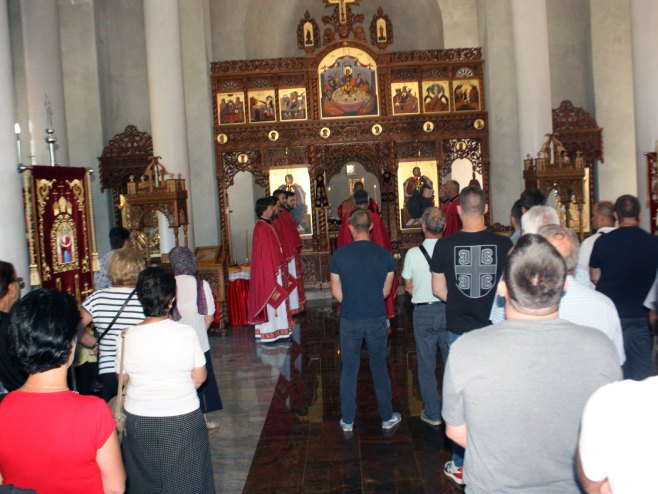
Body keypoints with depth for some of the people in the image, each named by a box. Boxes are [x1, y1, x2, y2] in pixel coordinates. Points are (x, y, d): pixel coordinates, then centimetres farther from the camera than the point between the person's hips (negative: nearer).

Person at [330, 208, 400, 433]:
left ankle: (347, 421, 21)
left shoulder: (339, 255, -9)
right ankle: (387, 417, 25)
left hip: (349, 321, 0)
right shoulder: (384, 254, -7)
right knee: (379, 368, 14)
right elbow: (386, 290, 2)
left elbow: (336, 292, -2)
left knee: (349, 370, 11)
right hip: (377, 319, 1)